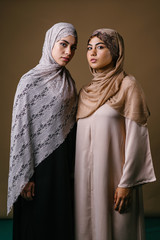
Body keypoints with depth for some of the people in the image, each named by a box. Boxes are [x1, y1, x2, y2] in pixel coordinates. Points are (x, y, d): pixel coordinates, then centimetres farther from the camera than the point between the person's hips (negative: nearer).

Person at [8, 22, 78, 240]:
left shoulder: (67, 81, 10)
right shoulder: (31, 81, -11)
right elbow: (21, 129, -13)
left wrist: (72, 168, 12)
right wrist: (26, 176, -15)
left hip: (63, 165, 7)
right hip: (40, 164, -6)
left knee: (62, 221, 13)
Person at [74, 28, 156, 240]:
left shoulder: (128, 85, -7)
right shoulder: (86, 91, 11)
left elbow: (135, 136, -11)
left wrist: (126, 182, -14)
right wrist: (75, 175, 12)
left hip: (113, 172, -5)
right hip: (86, 173, 6)